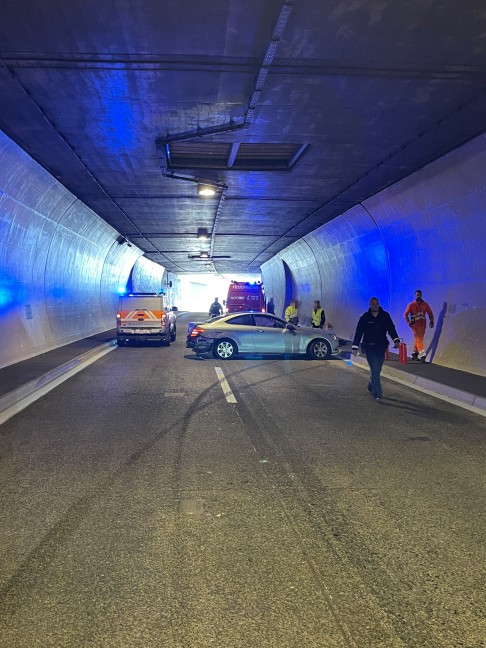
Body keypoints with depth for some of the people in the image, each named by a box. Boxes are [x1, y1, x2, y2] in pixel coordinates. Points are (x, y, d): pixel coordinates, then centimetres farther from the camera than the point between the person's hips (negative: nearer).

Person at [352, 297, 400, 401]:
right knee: (374, 369, -10)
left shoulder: (385, 316, 3)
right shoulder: (365, 317, -2)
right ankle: (377, 393, -9)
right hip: (369, 346, -3)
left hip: (381, 346, 3)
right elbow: (358, 333, -2)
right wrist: (355, 347, -8)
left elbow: (391, 329, 1)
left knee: (377, 369, 12)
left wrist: (396, 340, -16)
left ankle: (371, 387, 34)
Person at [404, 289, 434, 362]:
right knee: (418, 339, -12)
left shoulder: (425, 304, 4)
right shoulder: (411, 305, -4)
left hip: (422, 325, 4)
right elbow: (405, 314, -3)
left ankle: (415, 353, 26)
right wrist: (409, 323, -12)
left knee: (419, 339, 11)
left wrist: (431, 321, -2)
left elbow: (430, 313, 11)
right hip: (415, 325, -4)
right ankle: (422, 354, -18)